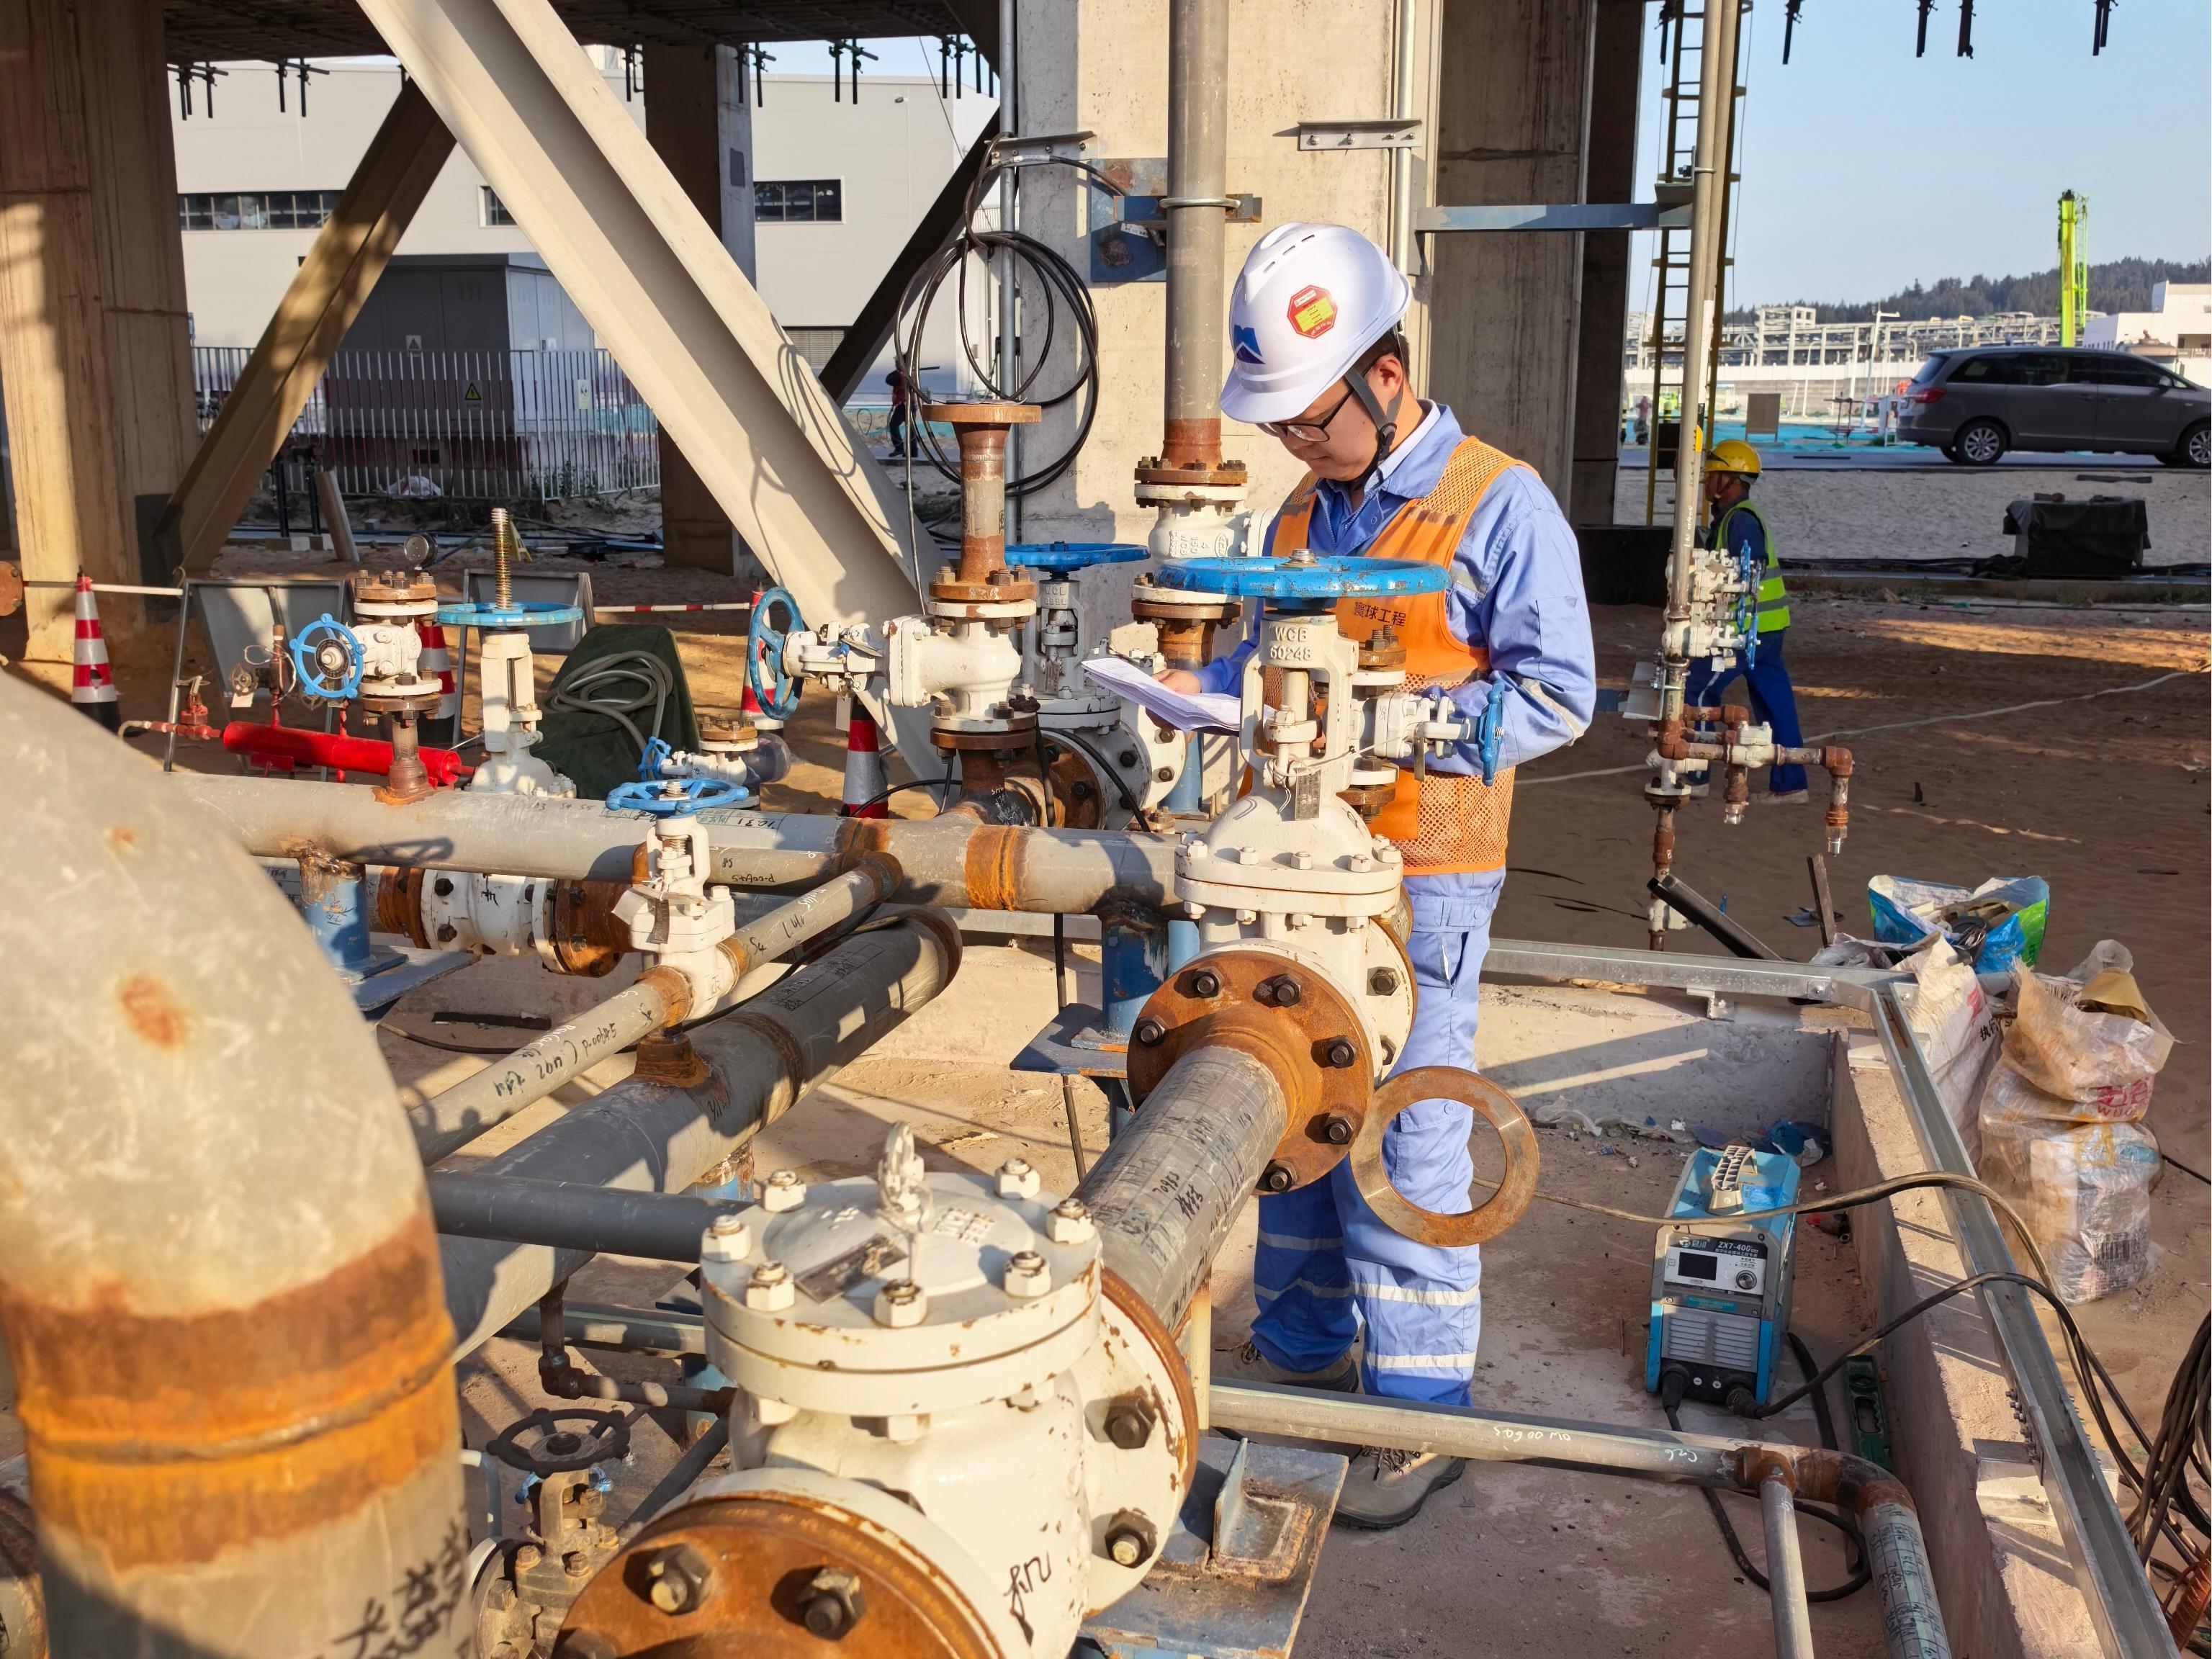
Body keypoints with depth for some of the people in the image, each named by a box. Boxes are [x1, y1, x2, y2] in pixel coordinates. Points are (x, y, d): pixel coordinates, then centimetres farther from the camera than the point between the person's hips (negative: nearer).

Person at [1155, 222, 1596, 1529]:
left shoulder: (1501, 505, -7)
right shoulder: (1305, 512, 15)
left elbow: (1557, 694, -11)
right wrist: (1208, 685, 3)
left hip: (1419, 874, -7)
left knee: (1401, 1142, -3)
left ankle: (1422, 1415, 11)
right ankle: (1303, 1352, 31)